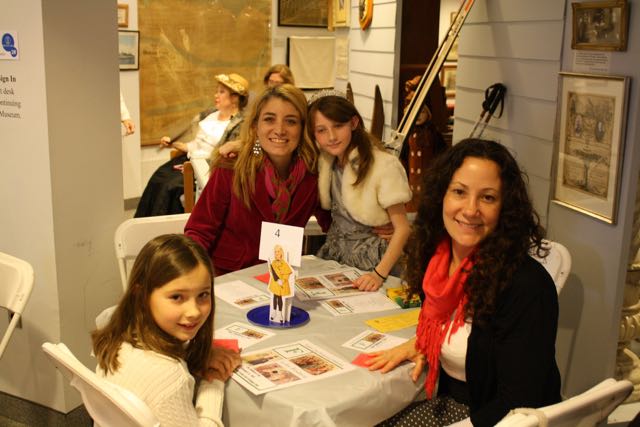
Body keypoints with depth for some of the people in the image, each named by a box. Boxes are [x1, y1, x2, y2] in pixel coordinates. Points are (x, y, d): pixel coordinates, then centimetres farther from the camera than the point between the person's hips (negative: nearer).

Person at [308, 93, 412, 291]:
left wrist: (379, 274, -25)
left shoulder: (384, 165, -15)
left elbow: (402, 228, -14)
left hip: (375, 262, -4)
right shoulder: (325, 162, 3)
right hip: (334, 256, 5)